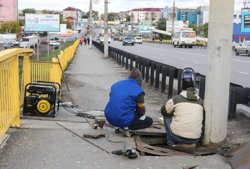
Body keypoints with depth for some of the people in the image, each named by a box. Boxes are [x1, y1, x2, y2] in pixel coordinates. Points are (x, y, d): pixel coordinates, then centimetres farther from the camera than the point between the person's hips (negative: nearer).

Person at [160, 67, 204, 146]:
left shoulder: (176, 99, -8)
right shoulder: (200, 101, 2)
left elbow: (163, 111, 9)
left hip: (178, 137, -4)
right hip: (195, 139, 4)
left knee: (167, 115, 19)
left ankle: (171, 141, 17)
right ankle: (190, 143, 24)